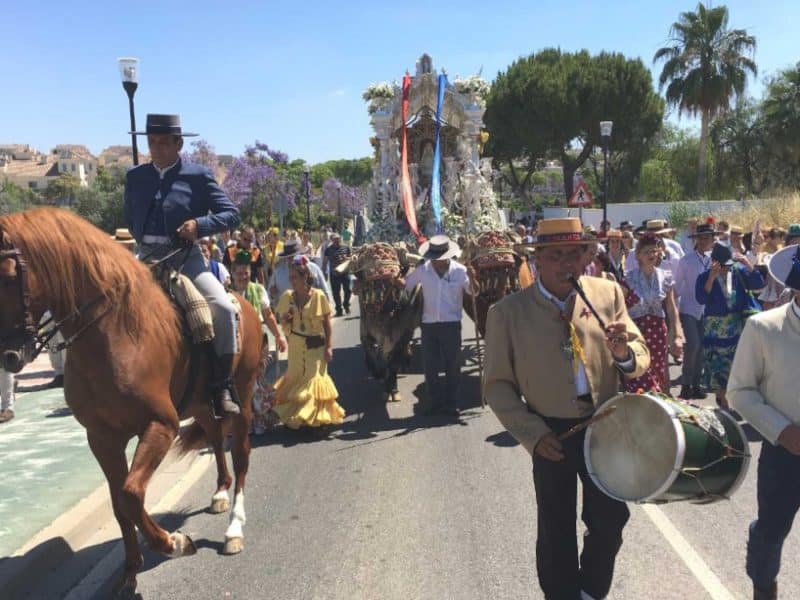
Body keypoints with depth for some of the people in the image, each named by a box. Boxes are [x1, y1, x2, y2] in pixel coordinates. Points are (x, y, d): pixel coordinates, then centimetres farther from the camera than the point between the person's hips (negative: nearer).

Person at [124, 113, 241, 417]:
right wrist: (141, 240, 7)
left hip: (185, 257, -4)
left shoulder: (198, 176, 1)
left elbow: (231, 213, -1)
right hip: (145, 258, 4)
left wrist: (200, 225, -16)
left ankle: (222, 387, -13)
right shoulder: (135, 177, 12)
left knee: (223, 307, -24)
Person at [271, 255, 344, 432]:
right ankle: (296, 416, 26)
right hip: (296, 346, 3)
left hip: (316, 345, -3)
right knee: (296, 378, 10)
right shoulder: (287, 296, -2)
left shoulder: (319, 296, -11)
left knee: (315, 379, 1)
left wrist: (329, 346, -9)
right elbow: (283, 323, 8)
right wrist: (285, 319, -14)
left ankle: (320, 417, 14)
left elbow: (327, 324, -6)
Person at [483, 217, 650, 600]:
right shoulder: (507, 311, -10)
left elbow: (640, 359, -1)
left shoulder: (608, 294, -4)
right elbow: (497, 384, -5)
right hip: (551, 433, -2)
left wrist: (624, 352, -25)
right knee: (556, 532, 12)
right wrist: (532, 434, -13)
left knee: (610, 521, 14)